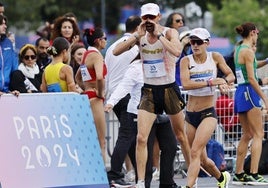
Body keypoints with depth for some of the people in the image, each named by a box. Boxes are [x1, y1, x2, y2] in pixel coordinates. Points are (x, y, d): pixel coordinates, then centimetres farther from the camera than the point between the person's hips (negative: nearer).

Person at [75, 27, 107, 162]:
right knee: (101, 142, -8)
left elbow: (78, 78, 28)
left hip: (87, 95, 9)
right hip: (95, 99, -9)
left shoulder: (86, 54, 15)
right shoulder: (96, 55, -13)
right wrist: (100, 93, -15)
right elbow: (99, 77, -30)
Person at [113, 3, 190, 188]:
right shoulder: (140, 35, 1)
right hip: (149, 91, 2)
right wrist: (137, 36, -15)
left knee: (181, 136, 12)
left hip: (169, 89, -2)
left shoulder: (170, 33, -9)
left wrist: (159, 34, -25)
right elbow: (116, 51, -9)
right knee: (141, 138, -12)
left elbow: (177, 51, -31)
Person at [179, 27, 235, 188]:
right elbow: (185, 84, -16)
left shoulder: (215, 57, 0)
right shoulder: (186, 61, -2)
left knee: (195, 152, -20)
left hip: (208, 113, -3)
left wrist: (224, 81, -13)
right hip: (190, 114, 3)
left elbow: (231, 76, 10)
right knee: (202, 160, 12)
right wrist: (210, 82, -25)